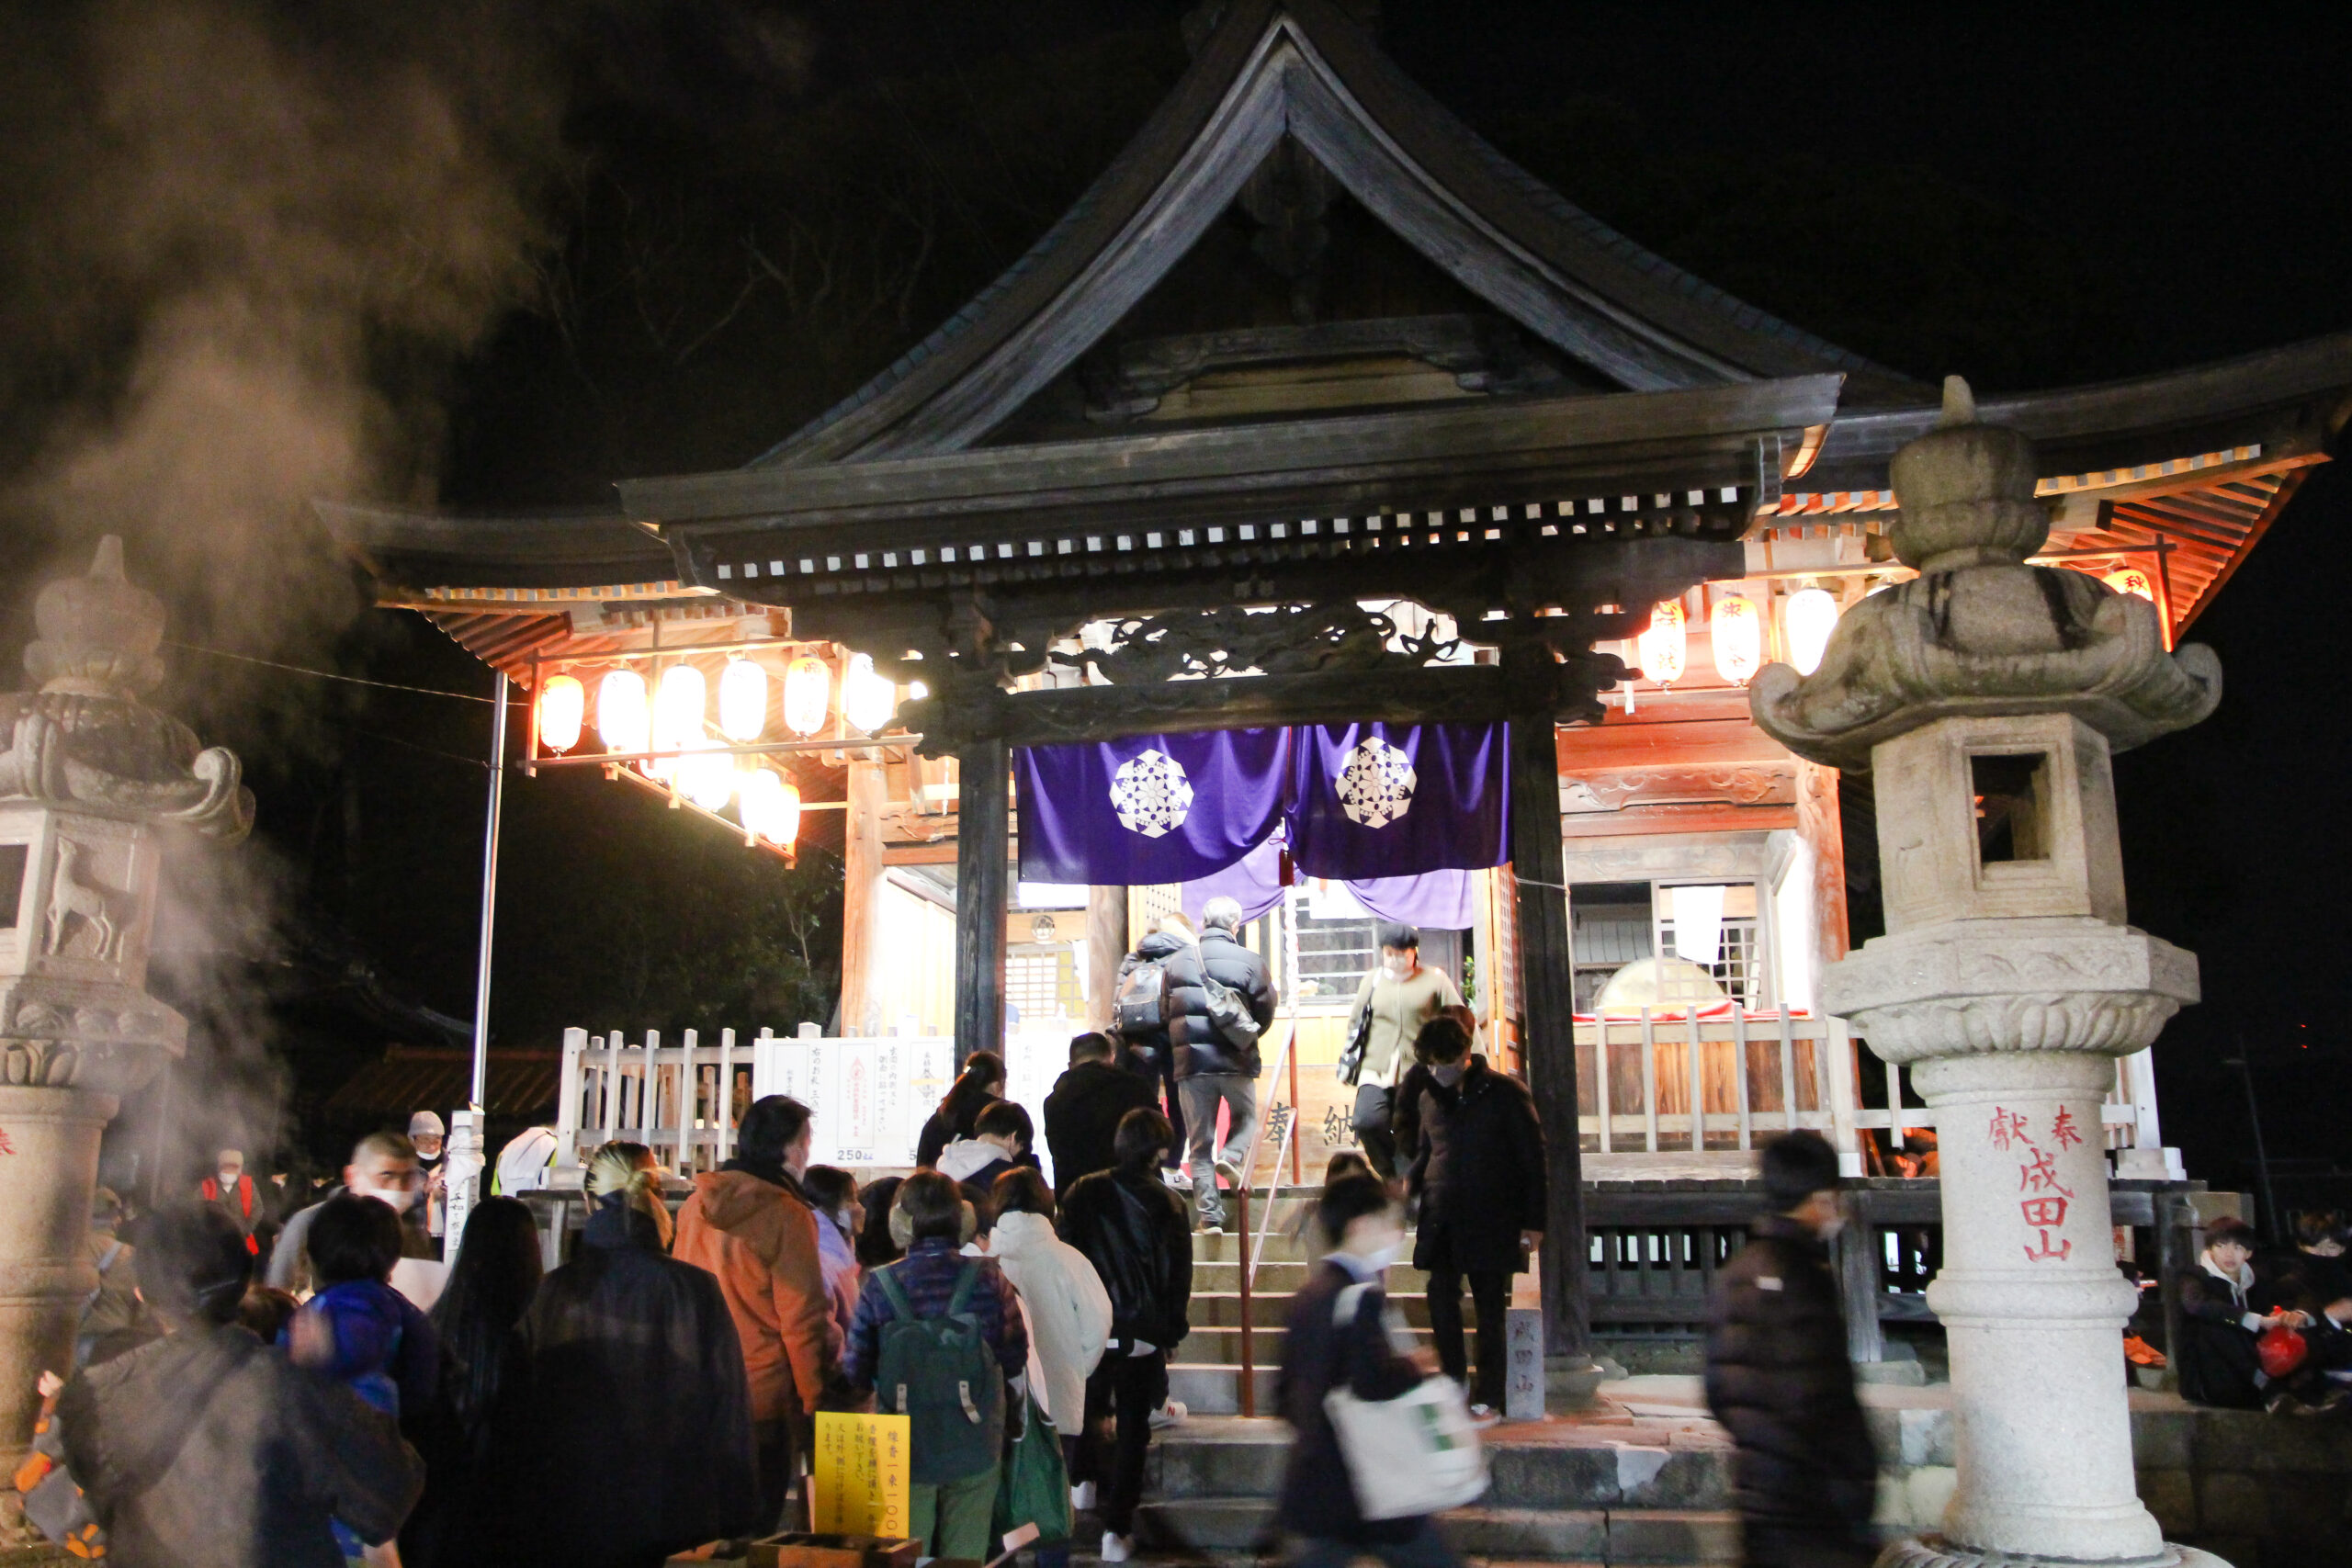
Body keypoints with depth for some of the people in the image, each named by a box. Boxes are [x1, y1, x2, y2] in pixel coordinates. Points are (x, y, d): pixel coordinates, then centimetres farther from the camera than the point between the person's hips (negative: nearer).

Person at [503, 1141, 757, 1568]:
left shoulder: (551, 1293, -6)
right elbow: (729, 1413, -8)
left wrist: (517, 1533, 12)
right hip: (672, 1527, -1)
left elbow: (518, 1419, 1)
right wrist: (739, 1528, 2)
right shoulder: (696, 1290, -11)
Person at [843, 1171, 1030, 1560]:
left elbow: (856, 1374, -5)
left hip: (904, 1451, 0)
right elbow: (1015, 1360, -1)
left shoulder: (879, 1285, -12)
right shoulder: (988, 1280, -10)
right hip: (974, 1451, 0)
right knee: (965, 1555, 12)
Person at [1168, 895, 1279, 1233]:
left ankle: (1209, 1215, 5)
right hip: (1235, 1063, -2)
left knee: (1199, 1144, 9)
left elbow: (1166, 1013, 9)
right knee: (1246, 1116, 24)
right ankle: (1231, 1155, -5)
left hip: (1190, 1062, 2)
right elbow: (1266, 1013, 1)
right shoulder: (1250, 962, -5)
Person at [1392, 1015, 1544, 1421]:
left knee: (1490, 1308, 2)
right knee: (1441, 1298, -1)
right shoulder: (1428, 1097, 9)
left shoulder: (1507, 1094, -4)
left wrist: (1532, 1221, -5)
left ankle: (1488, 1397, 12)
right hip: (1442, 1217, 4)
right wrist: (1410, 1183, -1)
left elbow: (1532, 1157, -2)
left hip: (1492, 1220, -4)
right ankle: (1454, 1384, 15)